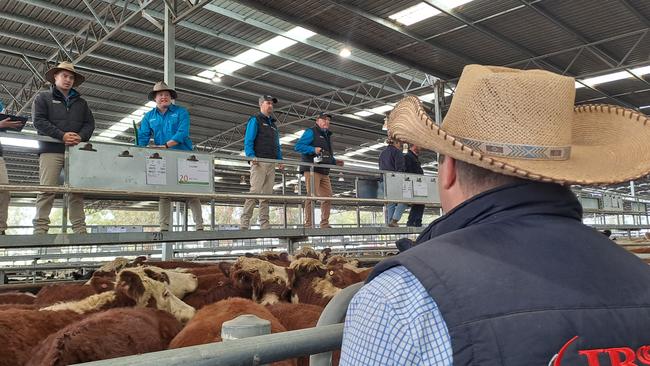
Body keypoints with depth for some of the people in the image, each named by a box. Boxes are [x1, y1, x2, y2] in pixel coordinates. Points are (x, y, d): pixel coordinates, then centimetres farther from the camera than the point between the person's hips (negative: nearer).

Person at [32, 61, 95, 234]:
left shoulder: (80, 102, 24)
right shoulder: (43, 97, 12)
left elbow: (90, 123, 15)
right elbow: (39, 120, -1)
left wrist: (80, 137, -7)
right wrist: (62, 135, -13)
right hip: (51, 150, -3)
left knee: (77, 191, -3)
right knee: (47, 189, -9)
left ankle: (80, 229, -3)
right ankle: (40, 228, -8)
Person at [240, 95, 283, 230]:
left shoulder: (273, 124, 26)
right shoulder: (255, 120, 4)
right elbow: (248, 141, -6)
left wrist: (280, 160, 12)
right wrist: (251, 156, -21)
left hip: (271, 164, 7)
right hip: (259, 162, -7)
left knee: (267, 194, 5)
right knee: (255, 191, -15)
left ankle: (265, 224, 7)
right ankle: (244, 223, -14)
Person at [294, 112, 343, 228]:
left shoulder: (327, 135, 26)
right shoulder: (311, 132, 1)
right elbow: (298, 146, -11)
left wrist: (335, 161, 17)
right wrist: (314, 149, -22)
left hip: (324, 172, 8)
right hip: (312, 170, -8)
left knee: (328, 196, 6)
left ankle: (325, 224, 13)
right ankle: (308, 224, -8)